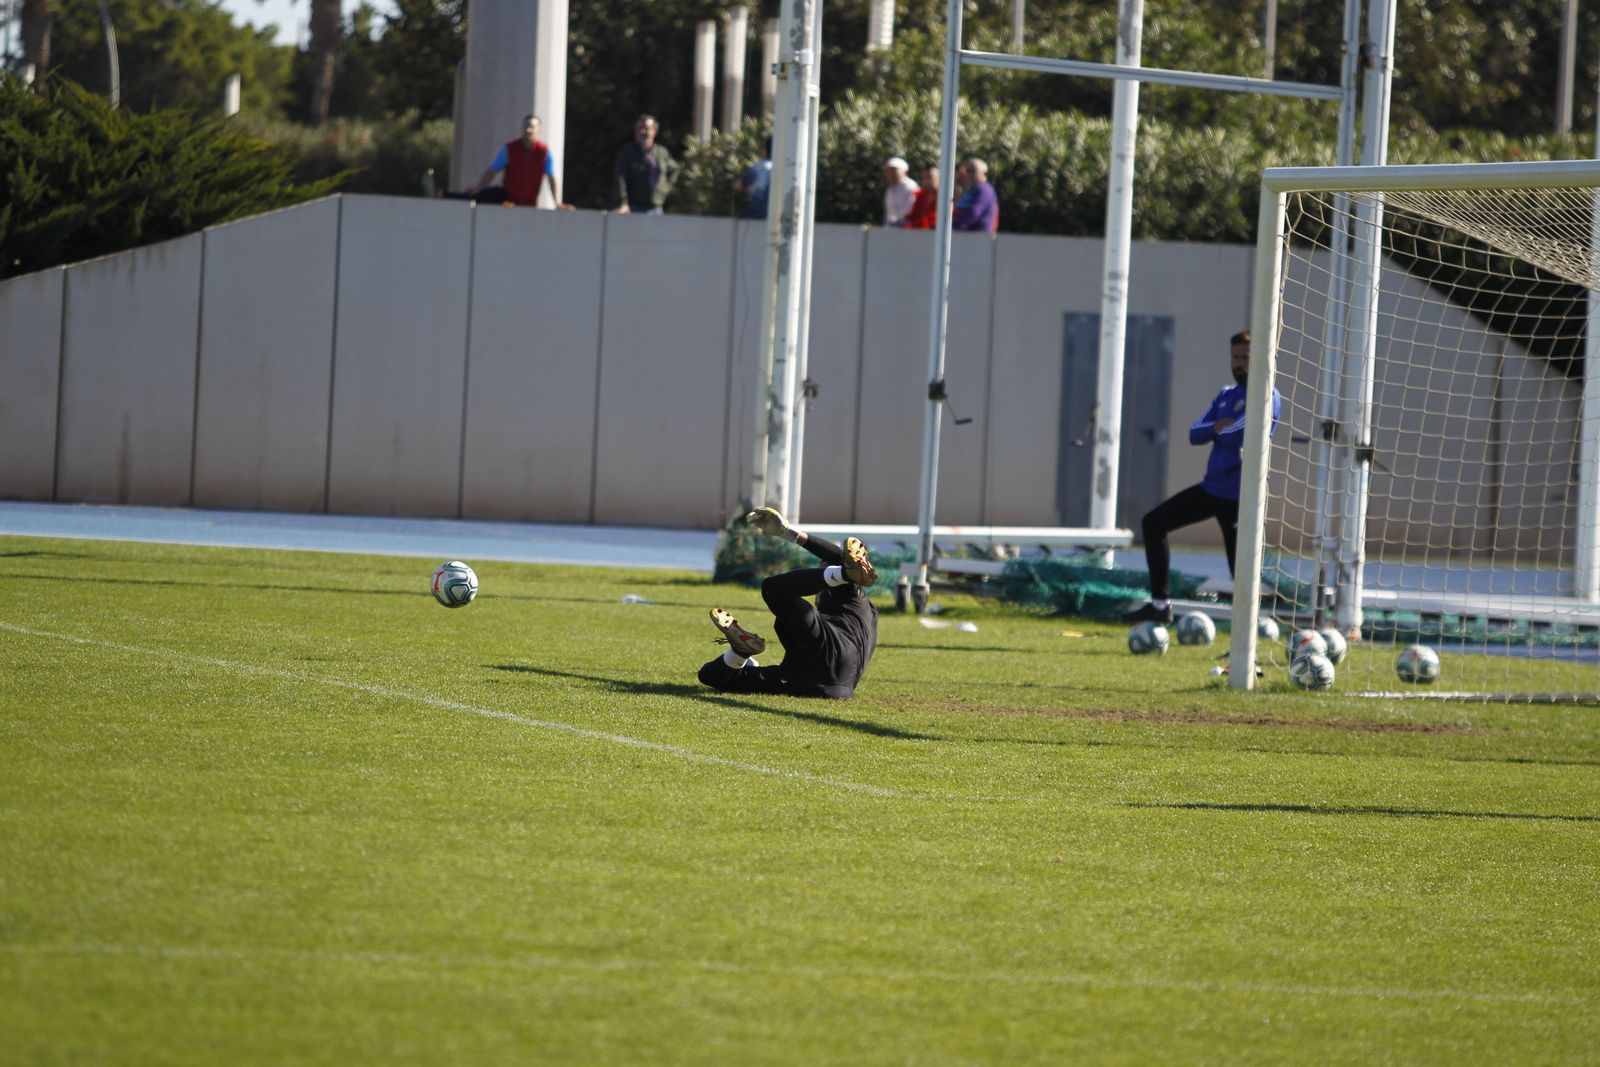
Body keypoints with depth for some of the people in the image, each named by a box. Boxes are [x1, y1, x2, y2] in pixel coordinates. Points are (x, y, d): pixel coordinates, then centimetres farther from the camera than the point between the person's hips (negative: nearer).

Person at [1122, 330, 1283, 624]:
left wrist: (1222, 429, -2)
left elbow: (1234, 434, -23)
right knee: (1154, 523, 11)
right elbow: (1195, 434, 8)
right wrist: (1219, 426, -11)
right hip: (1212, 487, 9)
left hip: (1238, 496, -9)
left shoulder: (1267, 396, -10)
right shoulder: (1227, 395, 16)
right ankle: (1159, 605, 14)